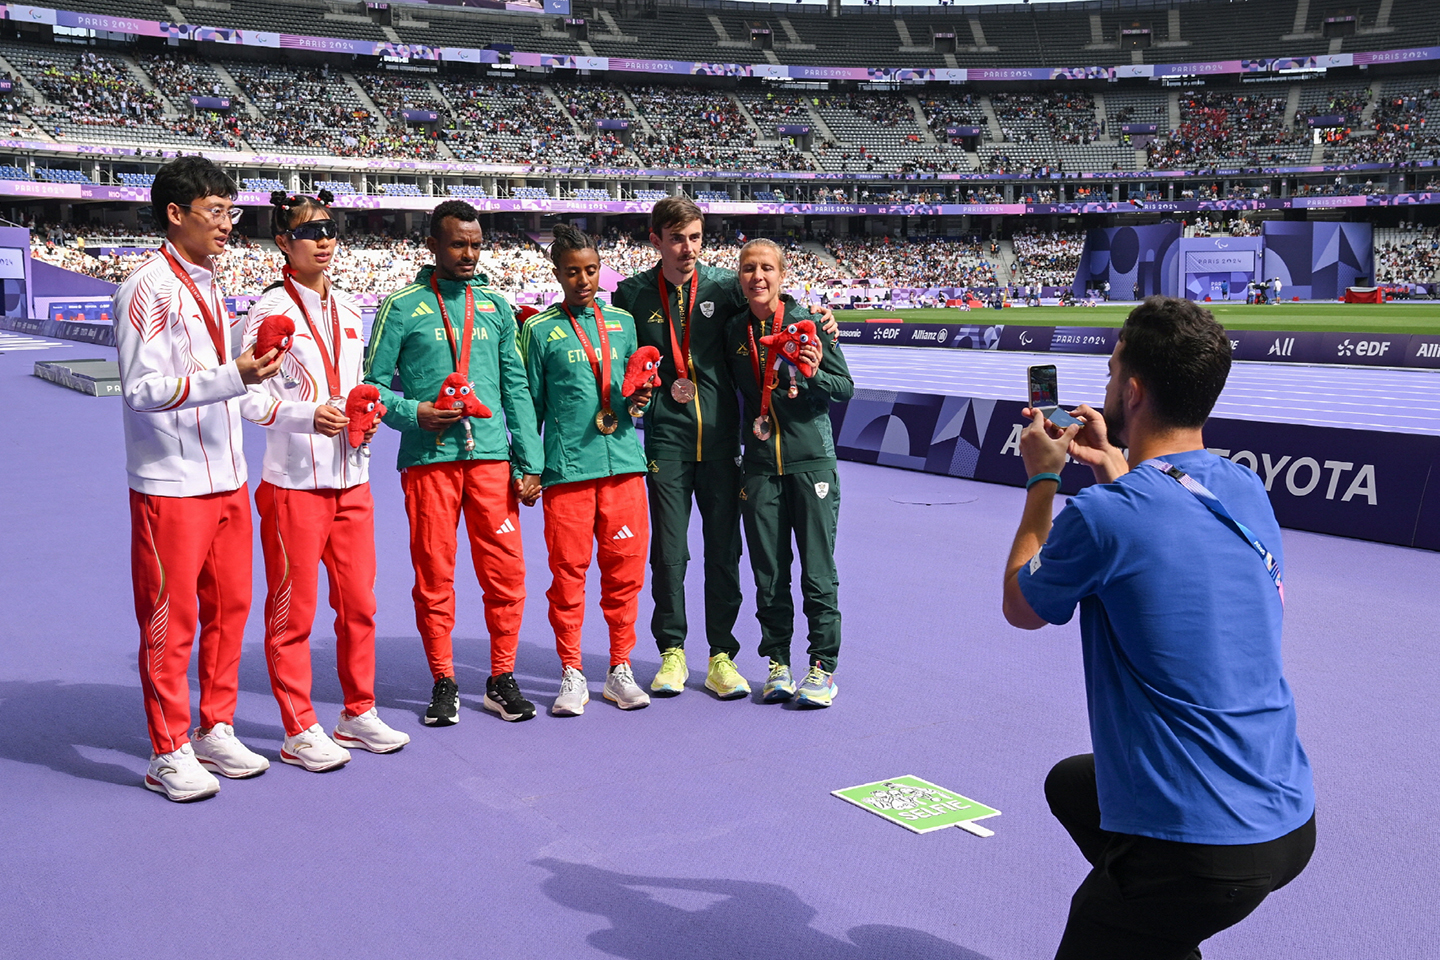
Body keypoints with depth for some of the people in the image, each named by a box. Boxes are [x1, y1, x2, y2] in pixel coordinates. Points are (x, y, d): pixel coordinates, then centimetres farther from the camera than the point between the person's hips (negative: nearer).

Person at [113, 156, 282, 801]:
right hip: (170, 485, -8)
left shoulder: (209, 288, 15)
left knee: (229, 606, 12)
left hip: (226, 480, 8)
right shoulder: (148, 289, -11)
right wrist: (232, 376, -26)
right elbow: (142, 390, -18)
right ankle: (169, 754, 12)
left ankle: (216, 731, 26)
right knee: (170, 619, 0)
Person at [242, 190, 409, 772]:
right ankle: (299, 731, 13)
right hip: (293, 482, -6)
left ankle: (358, 714, 26)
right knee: (293, 610, 1)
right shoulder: (271, 309, -6)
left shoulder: (347, 309, 13)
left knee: (359, 603, 12)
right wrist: (308, 416, -21)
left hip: (351, 480, 6)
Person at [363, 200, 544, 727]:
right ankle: (444, 683, 16)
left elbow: (516, 388, 13)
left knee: (506, 571, 0)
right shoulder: (402, 307, 3)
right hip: (428, 458, -2)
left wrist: (530, 461, 7)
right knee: (434, 576, 2)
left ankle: (502, 679, 15)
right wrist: (414, 413, -15)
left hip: (491, 455, 3)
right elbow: (373, 385, 3)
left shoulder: (496, 306, 13)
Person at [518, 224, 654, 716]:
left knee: (625, 569, 4)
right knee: (568, 571, 1)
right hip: (566, 467, -2)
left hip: (623, 461, 3)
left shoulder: (622, 321, 13)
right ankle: (571, 674, 14)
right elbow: (531, 404, 7)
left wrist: (639, 399, -2)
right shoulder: (541, 329, 5)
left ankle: (620, 668, 18)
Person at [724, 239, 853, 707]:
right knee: (769, 575, 6)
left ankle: (822, 665, 7)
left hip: (811, 461, -3)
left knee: (818, 572, -2)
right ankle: (778, 662, 19)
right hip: (760, 466, 3)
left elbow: (846, 387, -1)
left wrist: (815, 375, -19)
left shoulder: (808, 322, -2)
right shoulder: (734, 331, 8)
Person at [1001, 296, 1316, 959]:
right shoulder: (1250, 492, 1)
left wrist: (1042, 480, 10)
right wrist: (1116, 467, 25)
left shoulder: (1100, 514, -22)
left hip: (1196, 854, -8)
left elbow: (1020, 607, 0)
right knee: (1070, 782, 31)